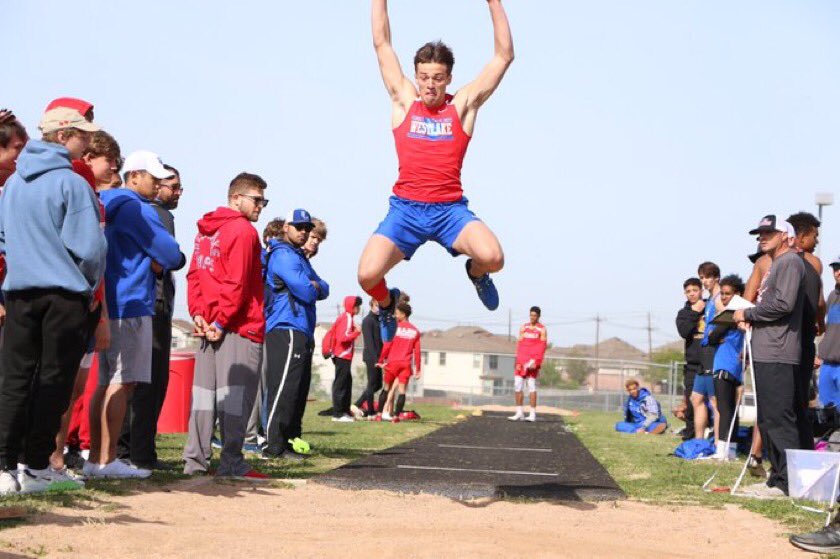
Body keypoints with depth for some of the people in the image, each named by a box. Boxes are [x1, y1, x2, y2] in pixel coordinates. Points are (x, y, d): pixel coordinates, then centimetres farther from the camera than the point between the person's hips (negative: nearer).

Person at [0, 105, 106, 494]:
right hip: (65, 294, -5)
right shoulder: (72, 183, -11)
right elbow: (89, 247, -13)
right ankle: (37, 467, 7)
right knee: (53, 382, 3)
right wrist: (91, 284, 4)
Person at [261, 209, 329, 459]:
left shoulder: (299, 256, 24)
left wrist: (315, 286, -5)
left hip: (302, 333, 10)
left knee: (299, 389, 13)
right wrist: (315, 287, 5)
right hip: (286, 331, -10)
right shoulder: (283, 255, -9)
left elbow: (323, 290, 18)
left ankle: (291, 439, 19)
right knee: (283, 389, -12)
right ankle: (273, 446, -13)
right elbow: (307, 292, -18)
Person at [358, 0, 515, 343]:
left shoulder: (463, 106, 8)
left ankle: (476, 273, 14)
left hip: (450, 208, 0)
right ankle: (386, 303, 19)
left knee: (492, 257, -28)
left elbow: (504, 55, 7)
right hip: (405, 208, 0)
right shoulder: (403, 102, 10)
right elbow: (382, 44, 10)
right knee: (368, 275, -21)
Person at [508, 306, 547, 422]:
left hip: (533, 361, -4)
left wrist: (536, 362, -16)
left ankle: (533, 414, -3)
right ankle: (519, 413, 6)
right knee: (517, 386, 0)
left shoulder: (542, 330, 2)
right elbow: (519, 345, 9)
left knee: (532, 386, -6)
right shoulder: (523, 328, 13)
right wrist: (518, 361, -1)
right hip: (521, 360, 4)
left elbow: (542, 347, -5)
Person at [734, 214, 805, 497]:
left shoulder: (790, 262, -7)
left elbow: (784, 304, -19)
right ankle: (778, 479, 17)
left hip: (778, 356, -11)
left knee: (780, 419, -11)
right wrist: (750, 319, 9)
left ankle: (789, 482, -10)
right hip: (766, 355, 11)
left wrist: (748, 313, -8)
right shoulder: (775, 265, 24)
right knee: (768, 420, 12)